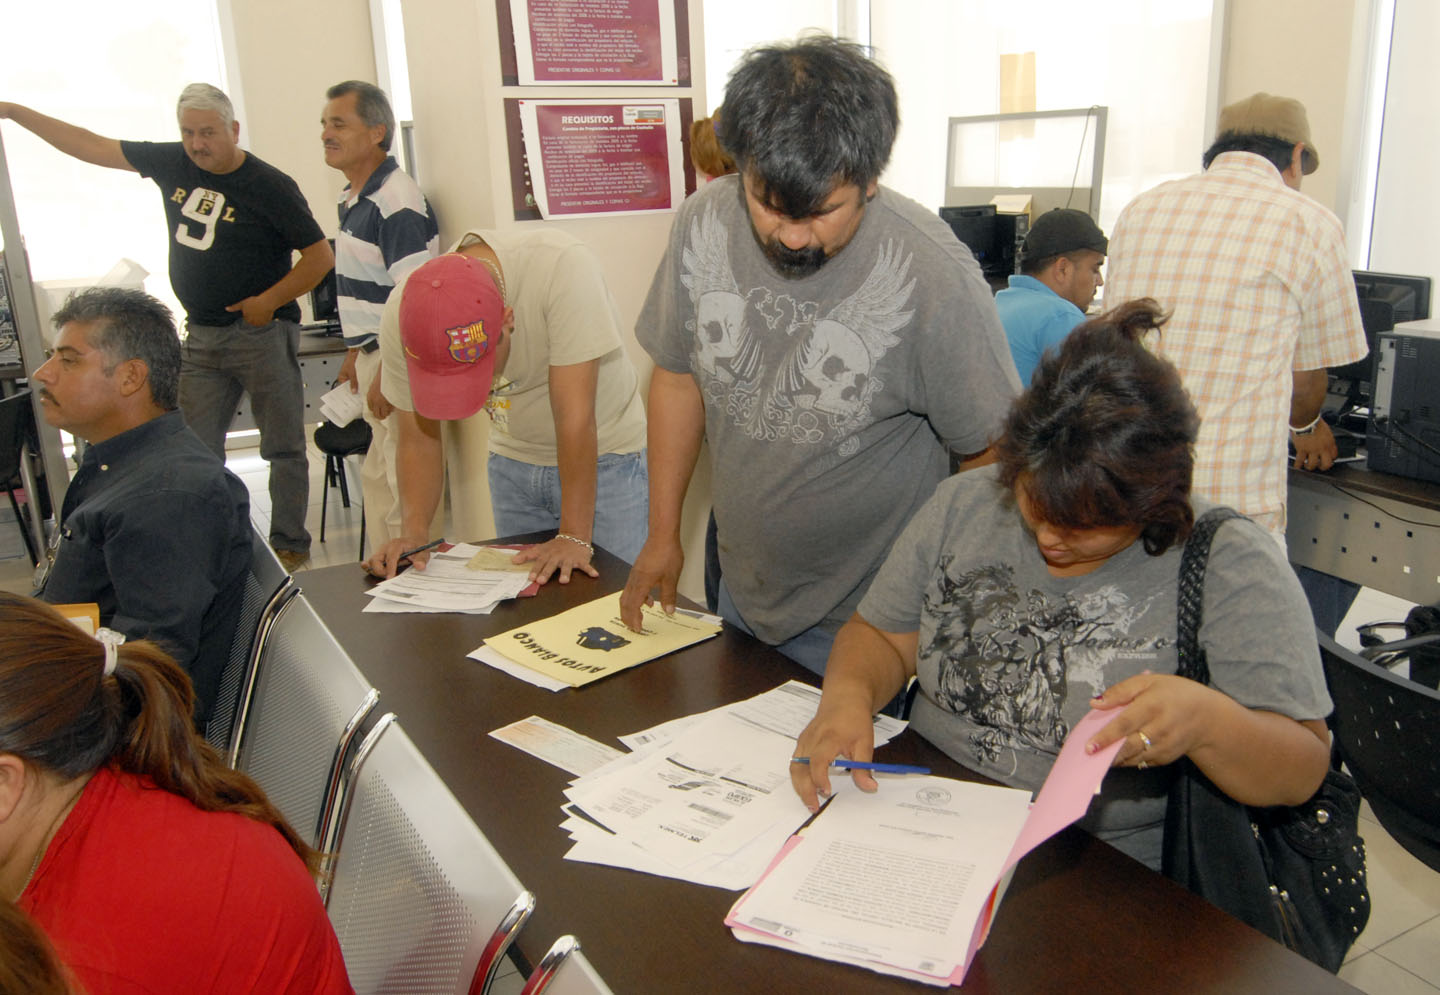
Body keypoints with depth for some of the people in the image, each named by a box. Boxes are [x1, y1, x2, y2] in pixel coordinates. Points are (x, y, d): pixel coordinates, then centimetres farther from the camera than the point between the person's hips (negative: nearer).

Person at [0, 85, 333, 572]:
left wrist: (270, 300, -15)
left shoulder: (269, 185, -10)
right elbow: (93, 147, 15)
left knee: (283, 447, 1)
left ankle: (290, 546, 10)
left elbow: (321, 255, -10)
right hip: (201, 335, 6)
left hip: (261, 331, -6)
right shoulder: (172, 162, 6)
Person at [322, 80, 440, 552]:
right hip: (375, 353, 10)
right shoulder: (354, 197, 13)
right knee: (378, 475, 17)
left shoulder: (396, 201, -18)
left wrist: (387, 375, -22)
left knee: (404, 482, -3)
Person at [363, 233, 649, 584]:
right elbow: (418, 439, -11)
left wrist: (575, 536, -31)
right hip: (514, 460, 4)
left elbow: (576, 417, -32)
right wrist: (413, 534, -24)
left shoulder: (563, 267, -33)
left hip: (603, 454, -3)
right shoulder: (403, 315, -19)